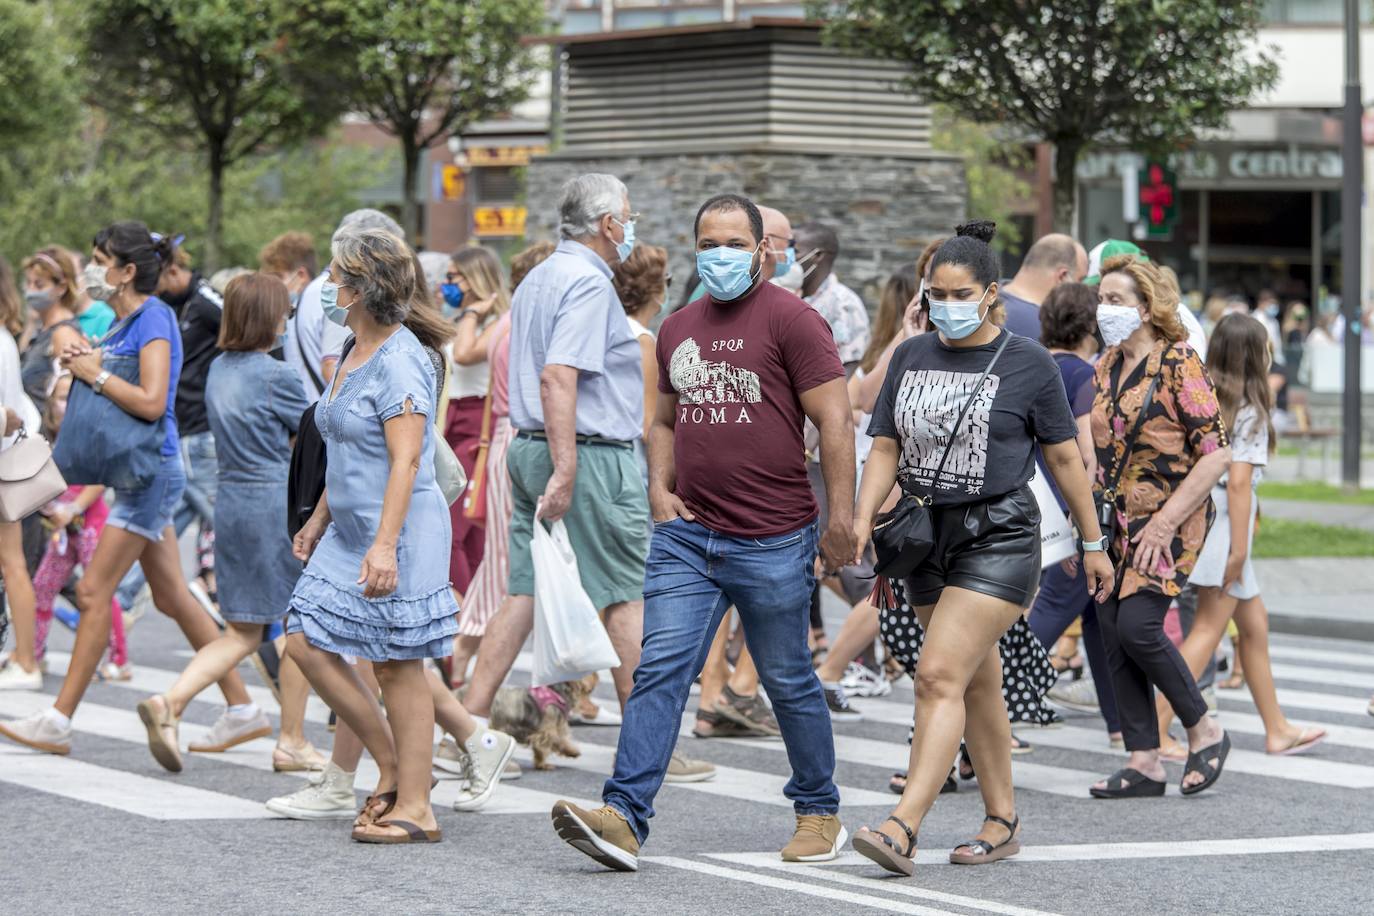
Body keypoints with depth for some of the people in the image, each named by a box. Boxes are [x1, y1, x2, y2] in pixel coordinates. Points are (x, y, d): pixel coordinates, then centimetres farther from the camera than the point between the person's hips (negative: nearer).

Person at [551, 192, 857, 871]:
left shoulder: (790, 319, -6)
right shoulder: (678, 329, 14)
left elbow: (835, 422, -9)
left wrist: (840, 521, -13)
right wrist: (660, 488, 9)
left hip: (772, 543, -5)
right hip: (686, 535, 5)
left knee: (789, 681, 7)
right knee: (660, 669, -7)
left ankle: (819, 813, 24)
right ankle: (625, 817, -14)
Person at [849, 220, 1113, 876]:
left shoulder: (1028, 365, -4)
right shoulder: (910, 358, 8)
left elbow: (1065, 458, 3)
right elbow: (885, 449, 9)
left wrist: (1092, 542, 8)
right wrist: (862, 518, -7)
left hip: (999, 537, -5)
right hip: (927, 534, 5)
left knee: (940, 676, -17)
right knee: (978, 683, 13)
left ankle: (903, 829, -25)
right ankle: (1002, 821, 24)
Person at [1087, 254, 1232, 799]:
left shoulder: (1178, 366, -11)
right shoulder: (1106, 367, 10)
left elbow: (1216, 453, -15)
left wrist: (1165, 522, -17)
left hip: (1169, 524, -7)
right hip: (1113, 524, 7)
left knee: (1136, 625, -18)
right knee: (1115, 639, 2)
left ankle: (1204, 731, 1)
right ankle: (1144, 763, 8)